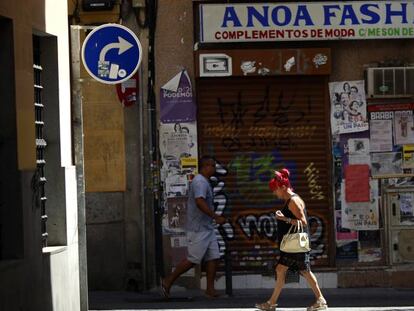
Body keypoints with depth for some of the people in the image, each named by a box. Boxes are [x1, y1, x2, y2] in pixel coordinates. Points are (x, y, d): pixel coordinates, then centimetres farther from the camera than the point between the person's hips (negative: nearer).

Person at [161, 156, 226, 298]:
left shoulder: (205, 182, 16)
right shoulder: (200, 182, -17)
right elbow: (199, 202, -30)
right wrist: (216, 217, -31)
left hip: (207, 228, 10)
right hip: (198, 229, -10)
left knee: (213, 257, 4)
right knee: (193, 260, -6)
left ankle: (210, 289, 5)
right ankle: (168, 281, 5)